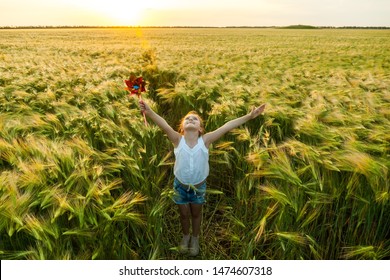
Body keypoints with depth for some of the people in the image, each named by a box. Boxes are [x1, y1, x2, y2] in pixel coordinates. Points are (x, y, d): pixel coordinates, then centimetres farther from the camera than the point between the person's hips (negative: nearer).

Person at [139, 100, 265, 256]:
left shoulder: (205, 140, -21)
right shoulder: (178, 139, -21)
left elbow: (227, 126, -27)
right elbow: (163, 125, -39)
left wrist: (250, 116, -31)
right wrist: (149, 113, -56)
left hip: (199, 185, 0)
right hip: (180, 184, 0)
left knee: (196, 213, 23)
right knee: (184, 214, 22)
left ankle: (195, 238, 50)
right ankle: (185, 236, 52)